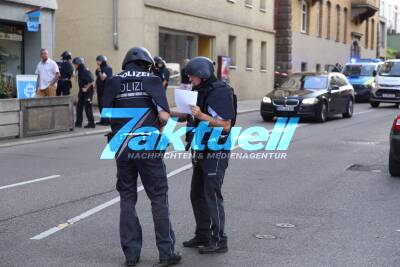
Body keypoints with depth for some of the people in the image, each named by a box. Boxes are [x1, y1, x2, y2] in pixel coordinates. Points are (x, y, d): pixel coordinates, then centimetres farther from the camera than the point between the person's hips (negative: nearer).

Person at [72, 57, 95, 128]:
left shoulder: (86, 71, -18)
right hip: (82, 91, 9)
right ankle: (78, 123, 18)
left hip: (87, 91, -9)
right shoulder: (80, 71, 9)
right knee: (79, 106, 11)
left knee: (87, 107, -4)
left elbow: (91, 81, -25)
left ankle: (91, 123, 4)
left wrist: (86, 88, -18)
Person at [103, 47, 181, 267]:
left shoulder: (113, 82, 5)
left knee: (127, 199, 11)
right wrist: (157, 130, 8)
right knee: (159, 199, 5)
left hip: (123, 148, 3)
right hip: (148, 148, -2)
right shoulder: (152, 80, -2)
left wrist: (122, 129, 13)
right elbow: (164, 117, -11)